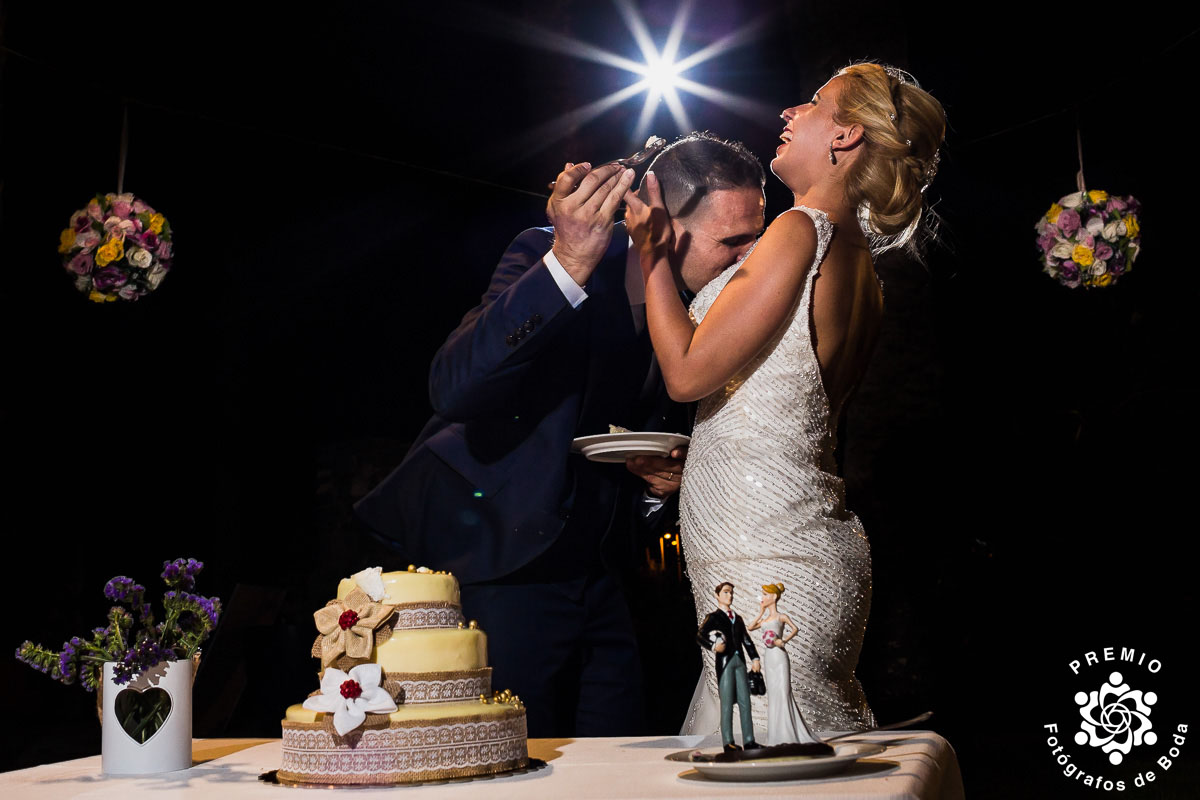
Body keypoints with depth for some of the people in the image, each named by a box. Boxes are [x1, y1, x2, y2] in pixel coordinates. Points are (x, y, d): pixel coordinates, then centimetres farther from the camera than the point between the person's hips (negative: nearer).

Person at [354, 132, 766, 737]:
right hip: (493, 566, -6)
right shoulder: (545, 255, -13)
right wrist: (567, 266, -36)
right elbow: (453, 388, -29)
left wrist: (658, 482, -3)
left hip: (595, 579, 7)